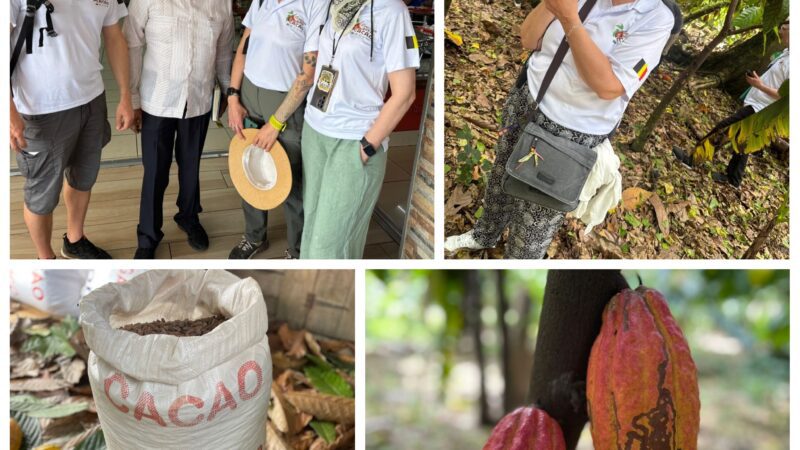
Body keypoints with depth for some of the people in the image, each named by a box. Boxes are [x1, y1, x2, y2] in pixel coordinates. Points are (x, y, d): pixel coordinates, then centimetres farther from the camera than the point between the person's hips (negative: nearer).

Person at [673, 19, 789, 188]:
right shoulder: (786, 53, 9)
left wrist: (760, 86, -24)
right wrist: (758, 80, 8)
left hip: (757, 110, -10)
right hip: (755, 104, 10)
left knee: (721, 130, -3)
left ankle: (692, 158, 8)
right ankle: (733, 178, 30)